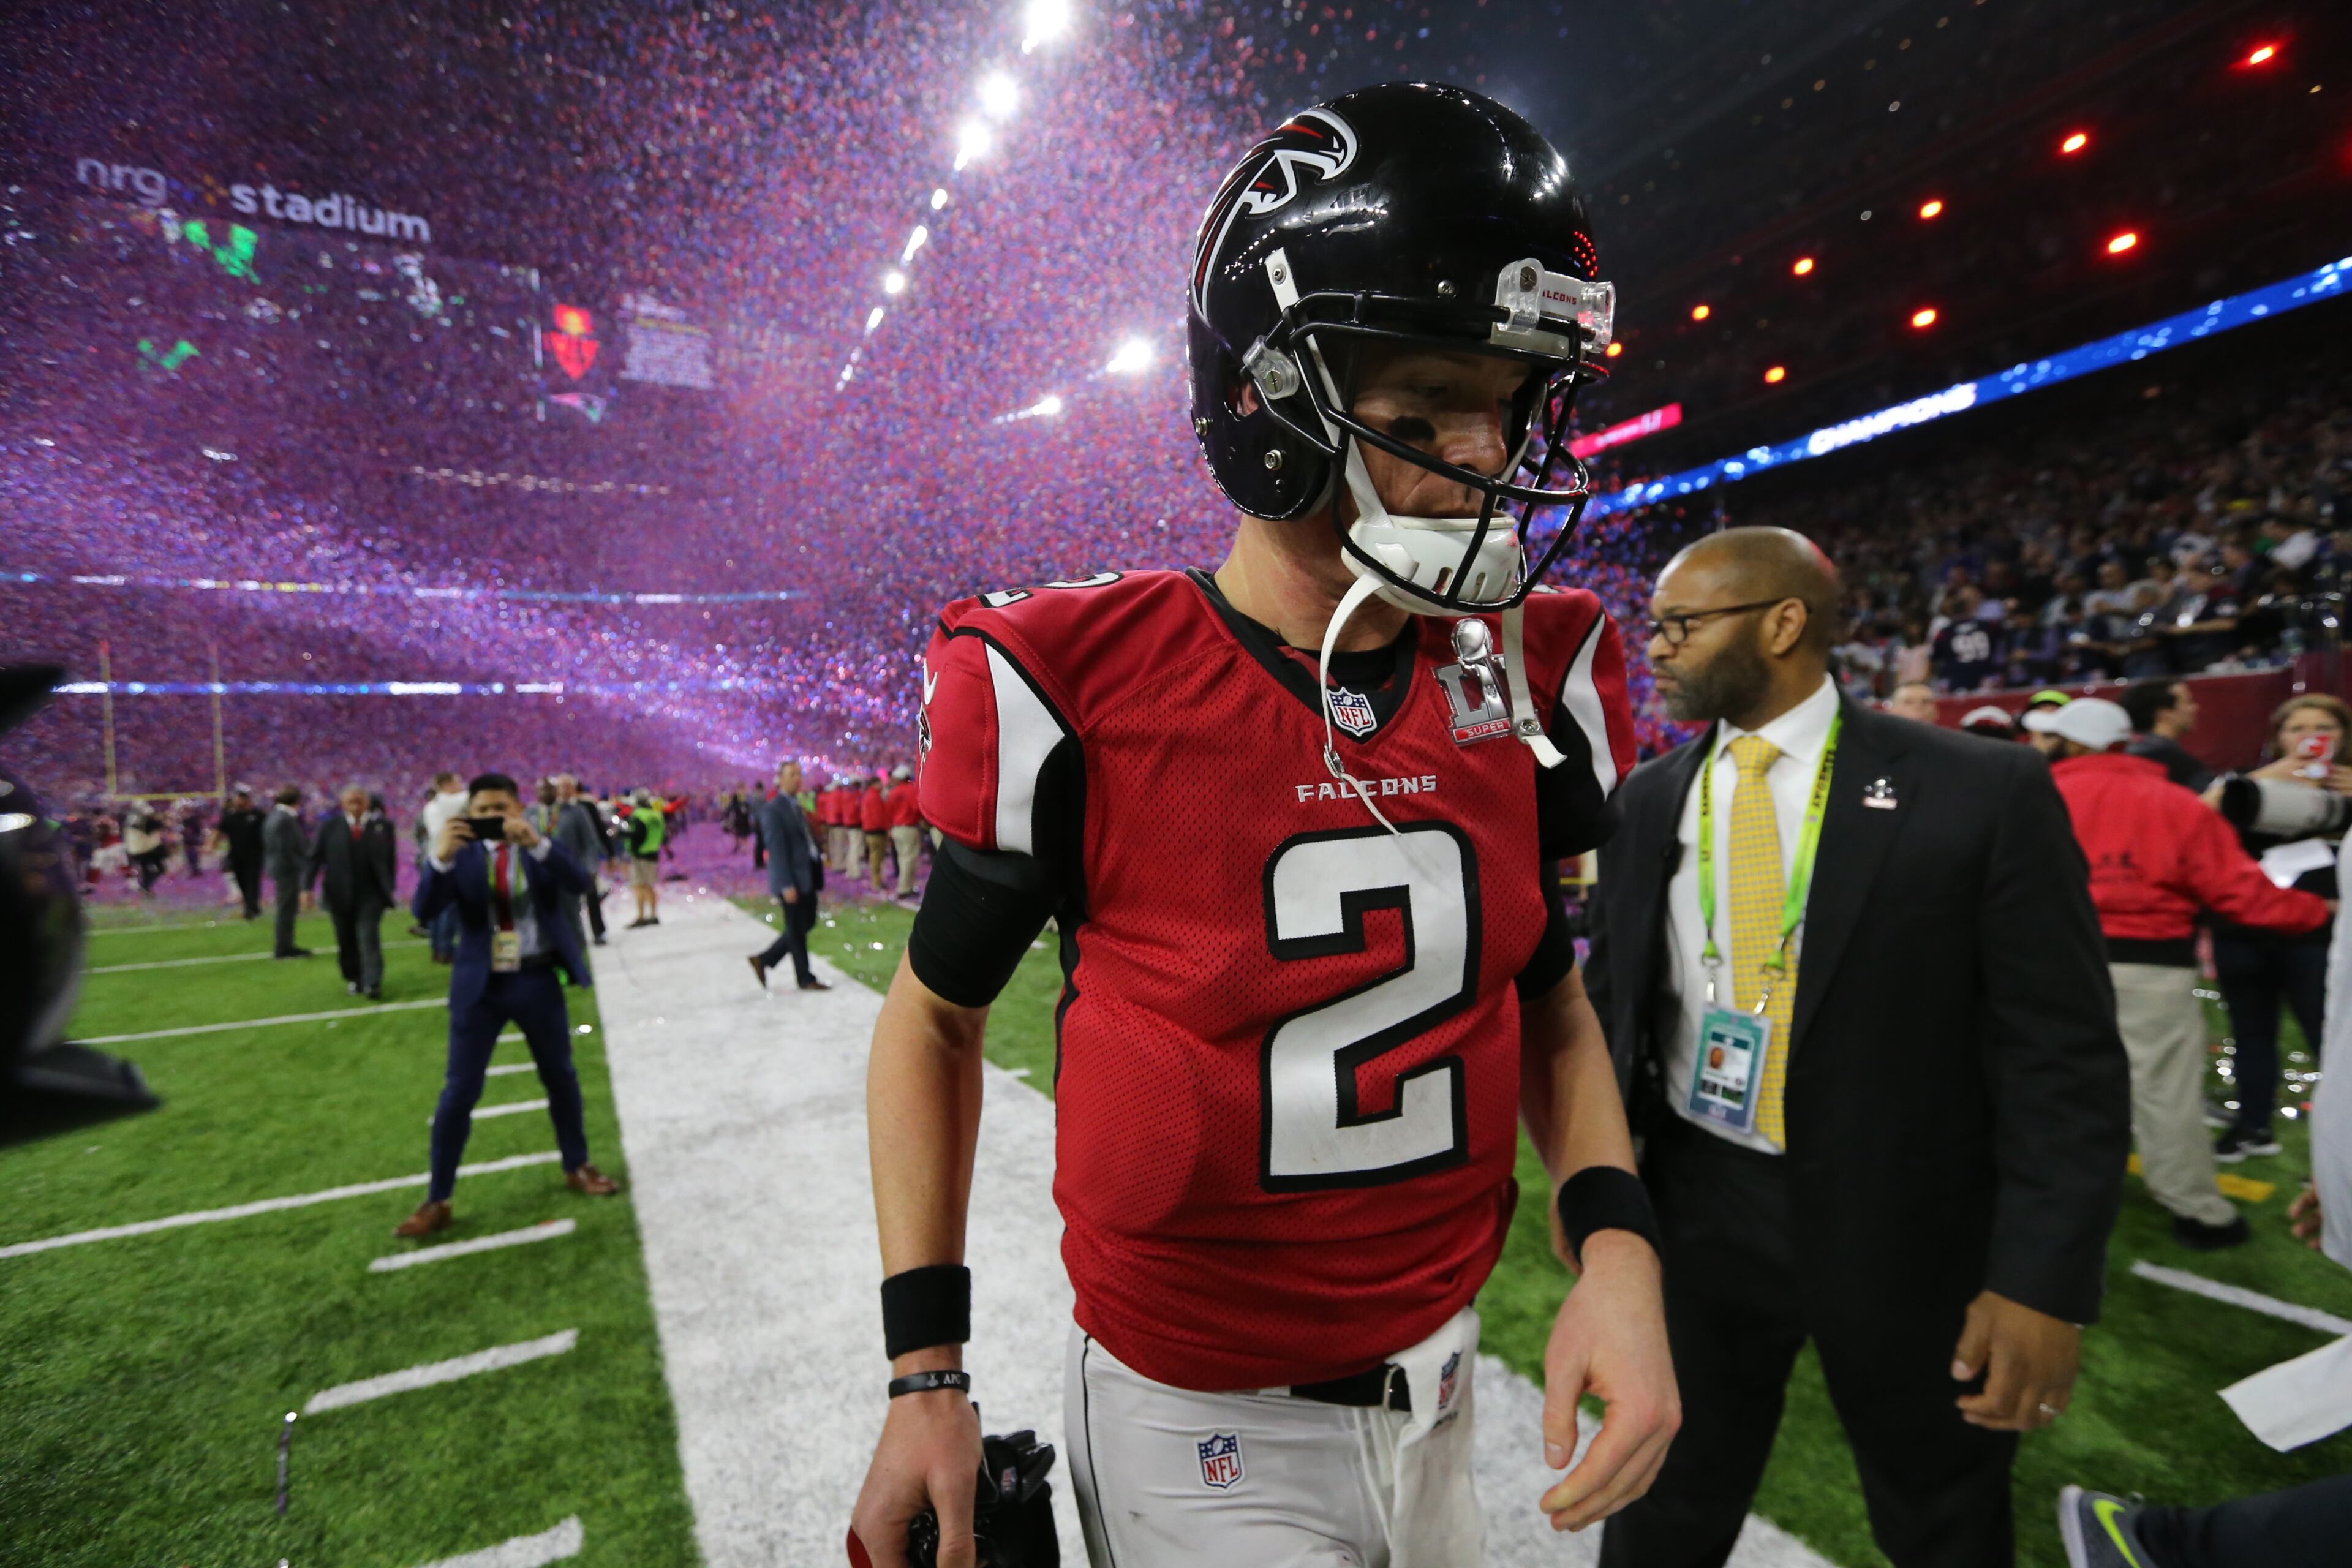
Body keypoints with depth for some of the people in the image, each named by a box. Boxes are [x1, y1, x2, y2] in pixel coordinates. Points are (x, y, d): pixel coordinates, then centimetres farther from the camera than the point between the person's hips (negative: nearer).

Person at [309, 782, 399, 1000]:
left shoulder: (382, 825, 0)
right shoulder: (330, 826, 0)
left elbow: (391, 859, 4)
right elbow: (315, 857, -1)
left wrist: (391, 888, 4)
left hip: (371, 893, -2)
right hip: (340, 893, 2)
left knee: (369, 935, -11)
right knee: (346, 941, 12)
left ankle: (372, 983, -11)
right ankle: (353, 978, 28)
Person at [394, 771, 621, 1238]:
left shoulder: (541, 849, -1)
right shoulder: (463, 856, -2)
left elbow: (579, 884, -19)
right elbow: (425, 912, -13)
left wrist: (537, 843, -33)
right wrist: (440, 858, -29)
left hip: (538, 981, 1)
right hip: (481, 986, 0)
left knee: (561, 1077, 14)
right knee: (460, 1092, 2)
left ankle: (577, 1167, 33)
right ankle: (436, 1202, 16)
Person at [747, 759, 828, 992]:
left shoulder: (797, 805, 14)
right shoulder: (773, 810, -13)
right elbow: (777, 850, -17)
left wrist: (820, 854, 3)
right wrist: (786, 885, -20)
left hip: (808, 876, 9)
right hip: (792, 879, -9)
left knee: (806, 924, 16)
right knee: (797, 930, 4)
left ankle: (764, 960, 28)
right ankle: (806, 979, 17)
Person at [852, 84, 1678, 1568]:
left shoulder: (1528, 683, -7)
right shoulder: (1077, 692, -21)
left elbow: (1549, 996, 5)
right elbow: (937, 1014, -7)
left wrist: (1615, 1248, -10)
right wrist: (926, 1373, -8)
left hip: (1439, 1388, 5)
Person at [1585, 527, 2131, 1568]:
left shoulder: (1984, 794, -10)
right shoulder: (1646, 805, 1)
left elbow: (2064, 1055, -10)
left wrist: (2046, 1279, -14)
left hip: (1906, 1229, -2)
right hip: (1698, 1209, 3)